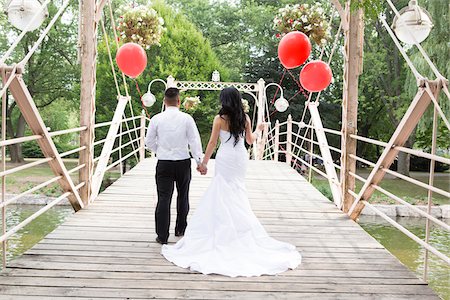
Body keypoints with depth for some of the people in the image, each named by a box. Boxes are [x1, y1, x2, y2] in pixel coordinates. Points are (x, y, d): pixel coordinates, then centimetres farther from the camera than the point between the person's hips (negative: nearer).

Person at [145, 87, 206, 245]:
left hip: (164, 163, 0)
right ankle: (180, 229, 30)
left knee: (164, 198, 1)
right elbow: (194, 141, -7)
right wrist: (199, 161, -3)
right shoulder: (187, 118, -6)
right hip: (183, 162, 1)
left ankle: (162, 236, 0)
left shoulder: (156, 119, -3)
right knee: (183, 196, 18)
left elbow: (149, 142, 4)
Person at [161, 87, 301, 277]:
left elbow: (212, 143, -6)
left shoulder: (220, 118, -9)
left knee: (225, 196, 5)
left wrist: (204, 162, 5)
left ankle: (224, 231, 9)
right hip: (241, 158, 4)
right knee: (237, 197, 13)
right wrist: (258, 130, 33)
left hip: (225, 160, -4)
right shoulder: (245, 118, 1)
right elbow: (250, 140, 12)